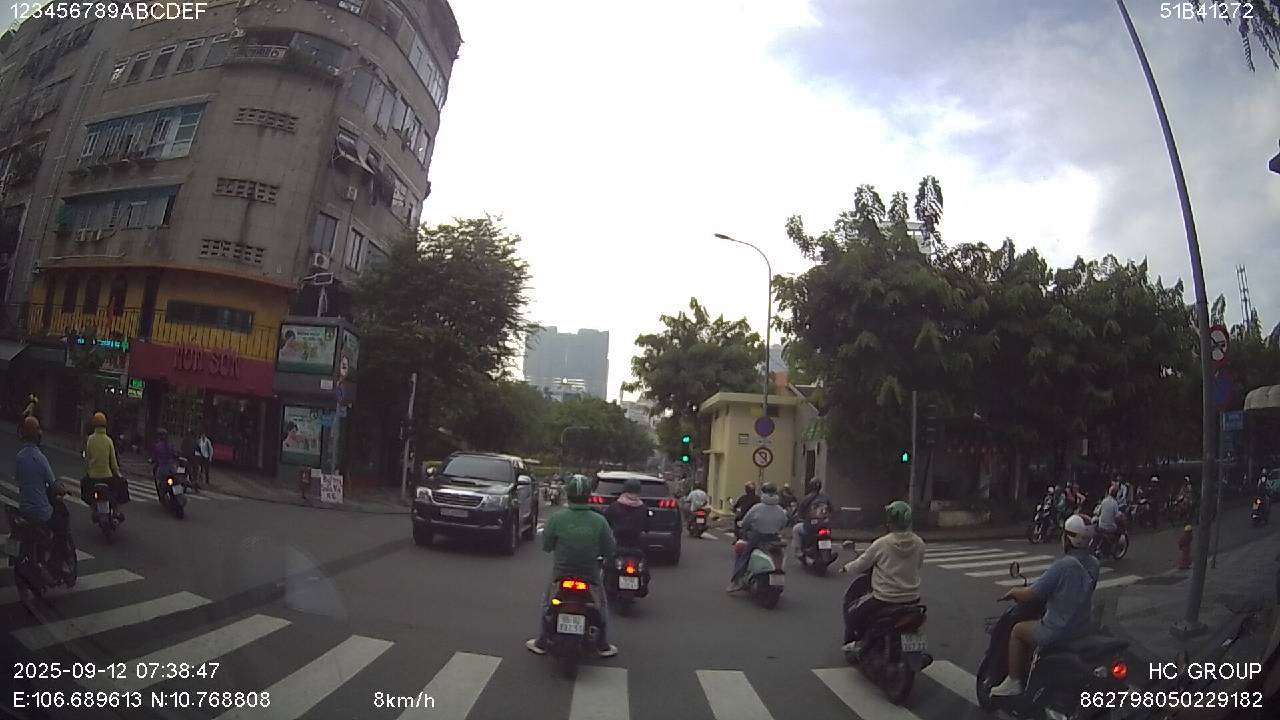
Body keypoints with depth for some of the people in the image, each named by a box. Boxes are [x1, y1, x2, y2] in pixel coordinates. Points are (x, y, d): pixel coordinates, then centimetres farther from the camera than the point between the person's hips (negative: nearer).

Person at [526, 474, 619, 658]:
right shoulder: (599, 521, -16)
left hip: (562, 572, 0)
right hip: (590, 573, 0)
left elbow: (546, 546, -7)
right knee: (601, 605, 22)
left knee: (547, 604, 23)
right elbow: (610, 550, -7)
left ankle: (541, 643, 31)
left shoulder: (556, 518, -18)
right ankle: (603, 646, 28)